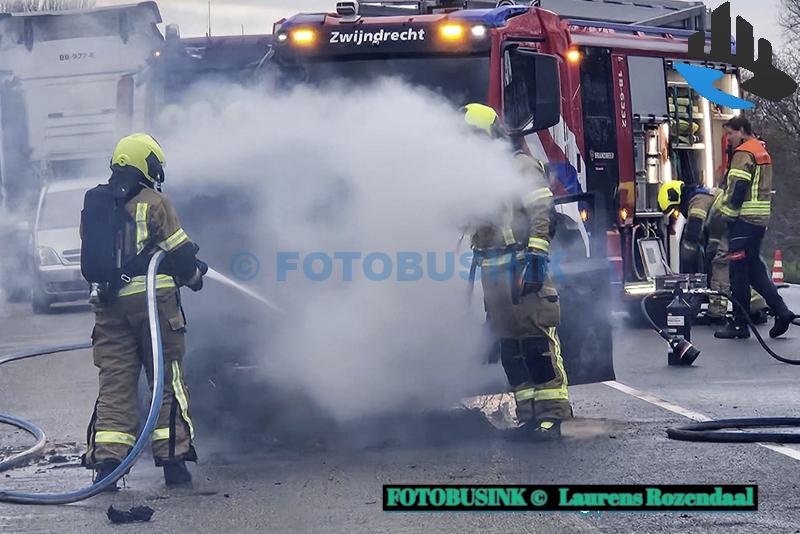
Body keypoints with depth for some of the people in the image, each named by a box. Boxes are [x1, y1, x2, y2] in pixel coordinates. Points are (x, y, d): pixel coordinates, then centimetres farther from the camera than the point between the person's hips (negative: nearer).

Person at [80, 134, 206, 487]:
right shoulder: (154, 203, -5)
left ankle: (106, 459, -5)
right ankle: (173, 458, 4)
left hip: (109, 305, 4)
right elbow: (180, 252, -4)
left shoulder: (94, 206, 13)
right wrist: (194, 277, 14)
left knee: (114, 383, 5)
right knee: (168, 380, 6)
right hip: (152, 299, -4)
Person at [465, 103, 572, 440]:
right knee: (510, 349, 5)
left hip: (523, 270, -8)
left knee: (537, 343, -11)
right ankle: (529, 417, 8)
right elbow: (469, 222, 29)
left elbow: (542, 214, -12)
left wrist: (536, 257, -23)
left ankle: (551, 416, -11)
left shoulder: (520, 166, -2)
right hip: (493, 276, 8)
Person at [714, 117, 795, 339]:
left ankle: (739, 324, -1)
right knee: (754, 269, 14)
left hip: (744, 220, -10)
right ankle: (781, 311, 7)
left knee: (739, 273, -4)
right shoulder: (762, 152, 20)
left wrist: (728, 213, -14)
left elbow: (737, 188, -20)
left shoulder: (744, 153, -12)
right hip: (760, 220, 10)